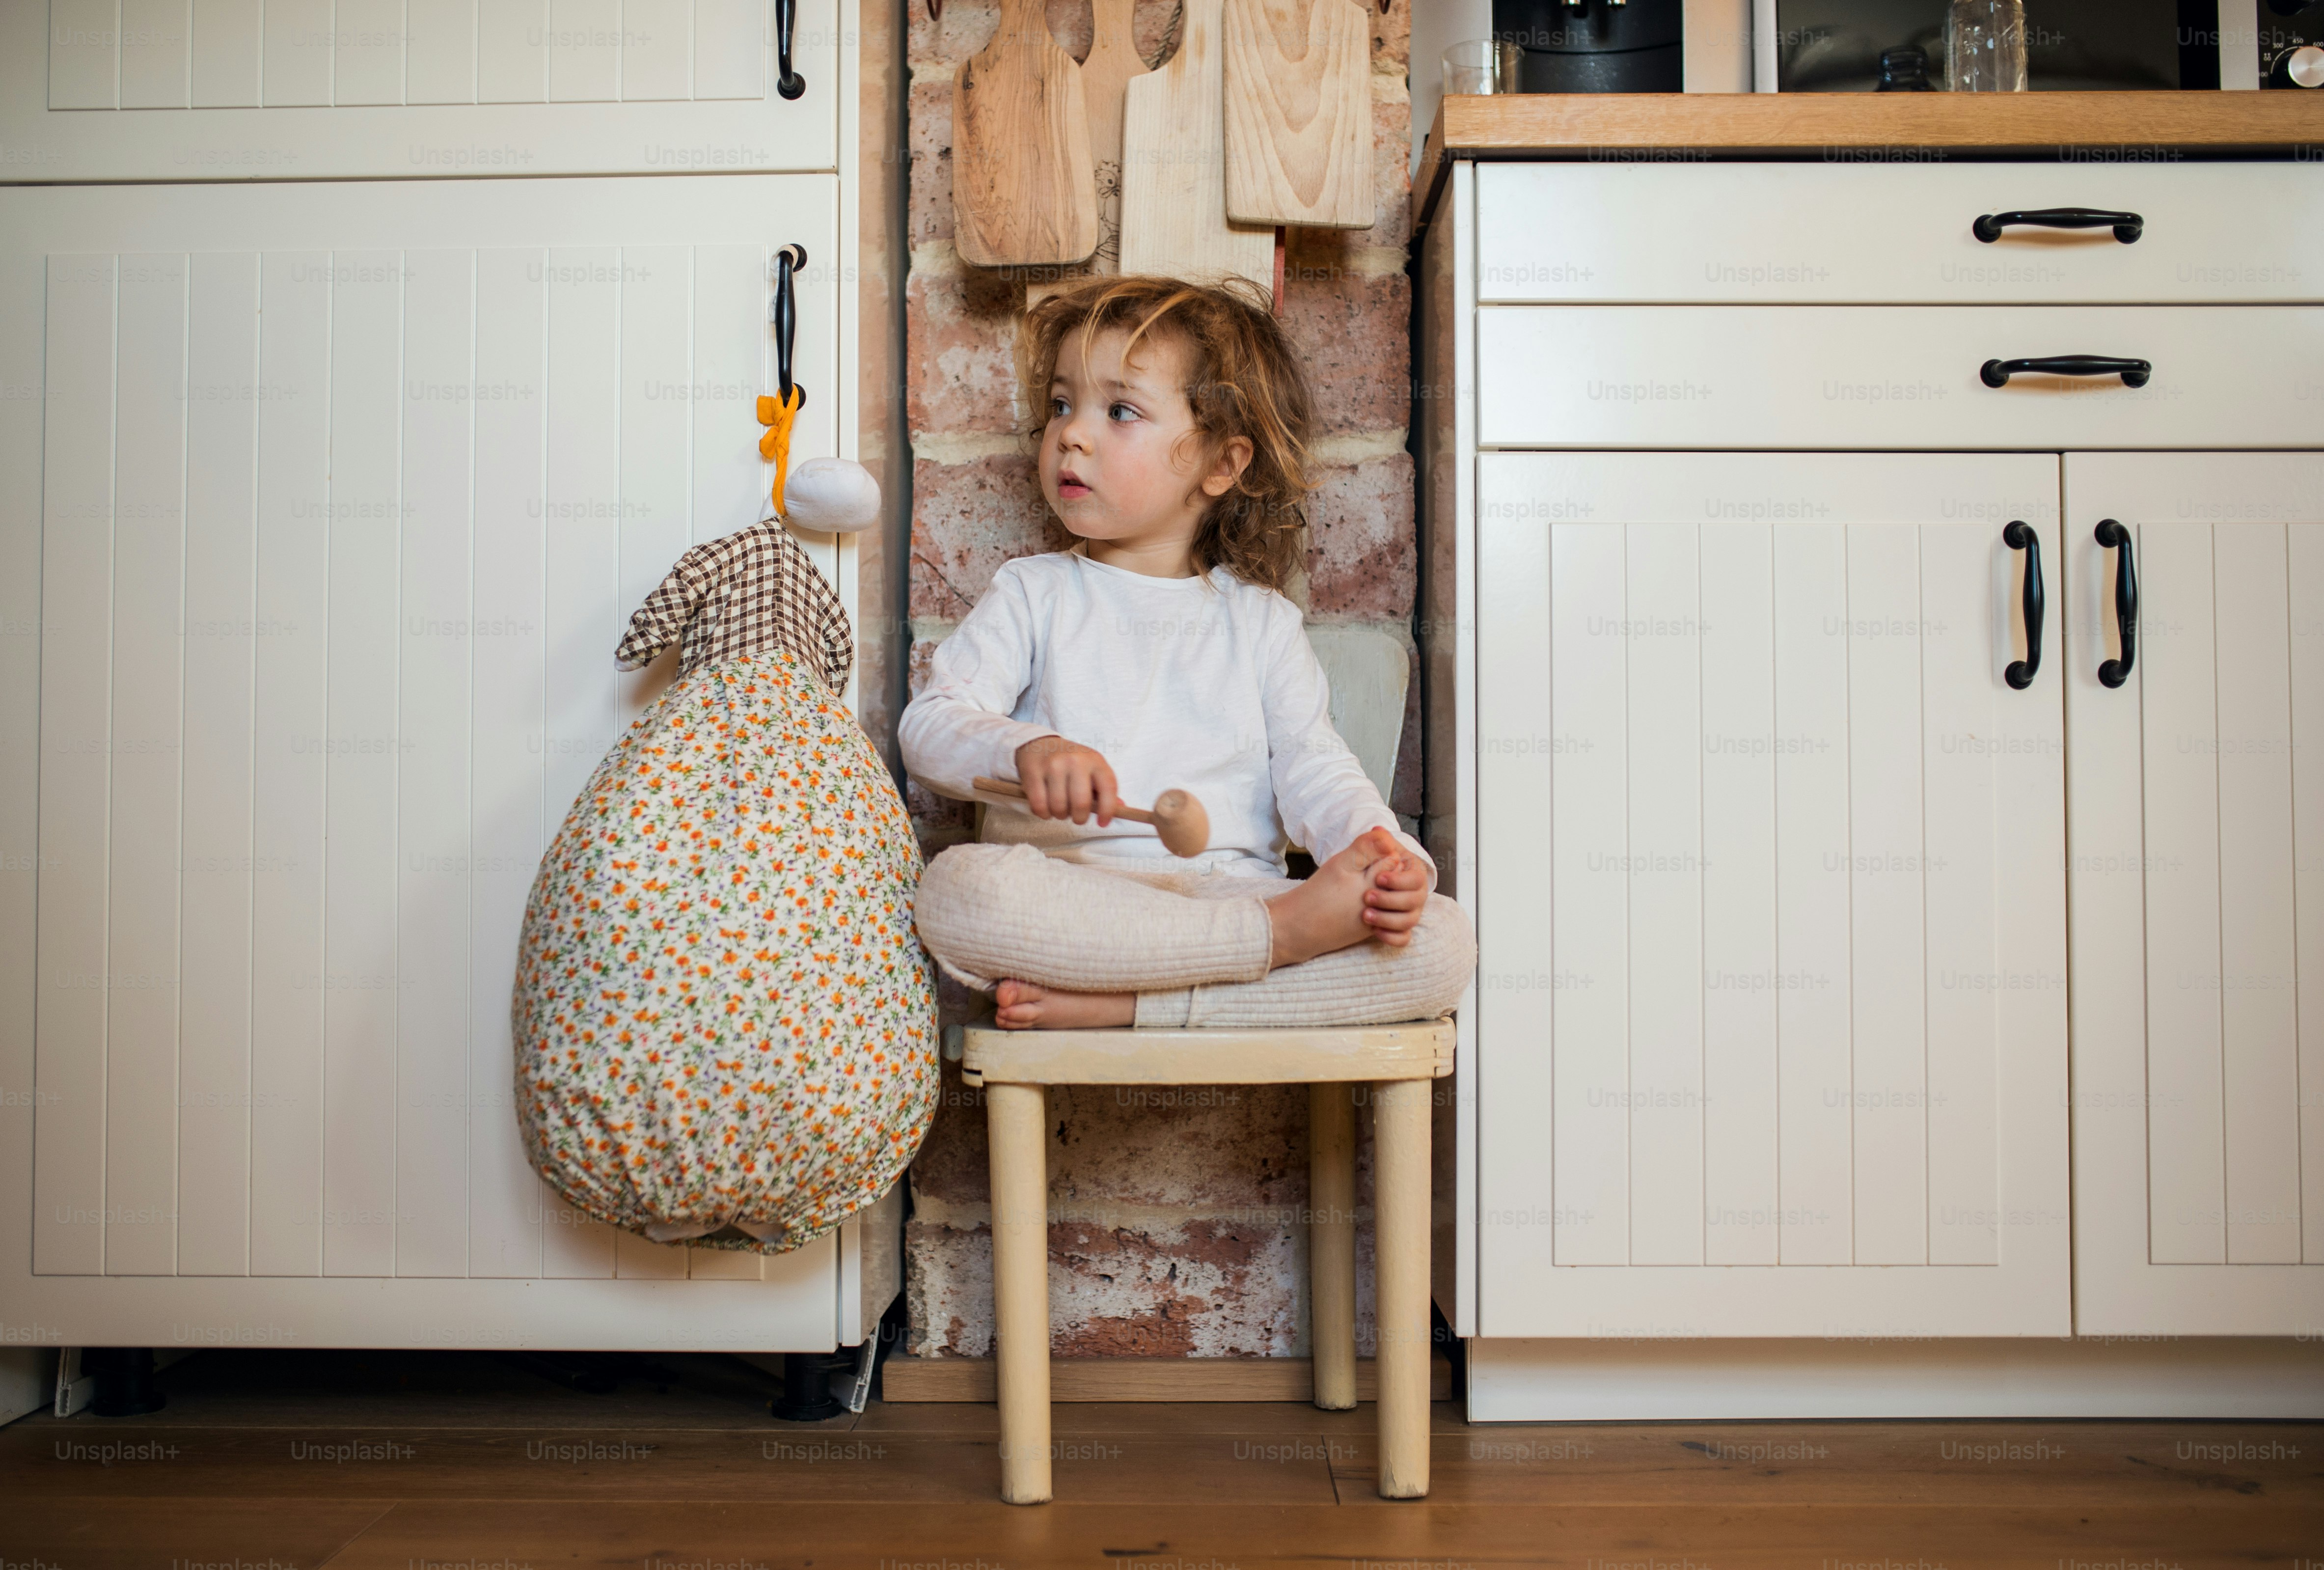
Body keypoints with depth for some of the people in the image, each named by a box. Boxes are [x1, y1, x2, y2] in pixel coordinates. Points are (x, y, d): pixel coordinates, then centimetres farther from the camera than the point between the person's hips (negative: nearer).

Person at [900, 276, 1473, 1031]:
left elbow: (1314, 770, 8)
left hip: (1233, 891, 2)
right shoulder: (1034, 593, 13)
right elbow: (931, 725, -1)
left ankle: (1111, 1004, -30)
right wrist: (1025, 751, -25)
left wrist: (1388, 857, -15)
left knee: (1445, 942, -21)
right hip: (1072, 891, -2)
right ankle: (1285, 935, -31)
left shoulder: (1262, 621, 17)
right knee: (959, 885, -36)